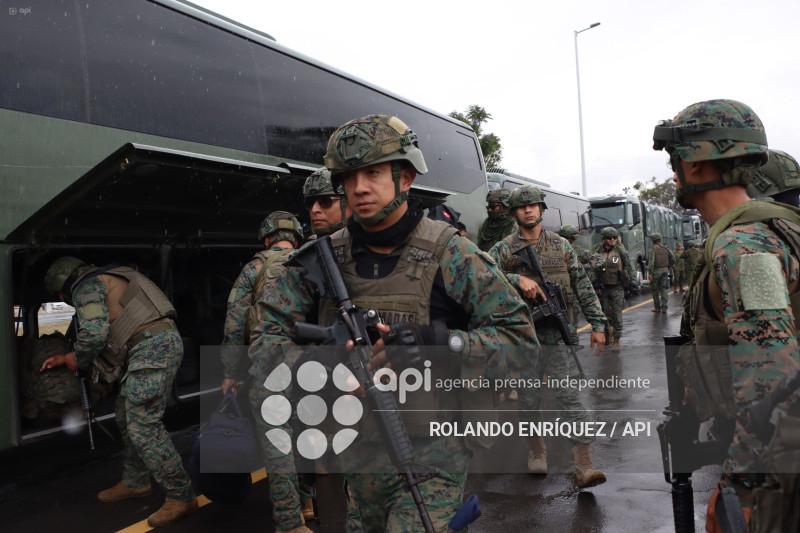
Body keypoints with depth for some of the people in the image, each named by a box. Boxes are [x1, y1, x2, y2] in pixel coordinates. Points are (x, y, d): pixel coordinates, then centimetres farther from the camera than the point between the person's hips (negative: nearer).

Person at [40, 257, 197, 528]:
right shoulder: (106, 282, 30)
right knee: (127, 416, 21)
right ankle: (135, 483, 34)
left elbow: (94, 335, -14)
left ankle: (181, 497, -3)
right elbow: (105, 337, 35)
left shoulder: (85, 287, 1)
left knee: (143, 427, -8)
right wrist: (64, 358, 34)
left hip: (151, 348, -10)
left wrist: (76, 360, 6)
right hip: (165, 342, 10)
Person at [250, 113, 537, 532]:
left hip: (432, 450, -4)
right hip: (359, 450, 5)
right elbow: (268, 332, -1)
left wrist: (439, 342, -26)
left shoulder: (450, 254, -11)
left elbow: (520, 340, -12)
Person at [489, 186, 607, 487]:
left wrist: (597, 325, 6)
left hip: (559, 334, 0)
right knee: (529, 399, 9)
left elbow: (583, 286, 10)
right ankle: (537, 451, 30)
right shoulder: (503, 249, 3)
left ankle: (584, 466, -4)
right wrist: (517, 279, -26)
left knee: (569, 395, -5)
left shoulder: (561, 245, 9)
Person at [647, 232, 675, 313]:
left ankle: (657, 307, 13)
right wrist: (670, 267, 25)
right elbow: (673, 258, 13)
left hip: (656, 271, -5)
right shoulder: (665, 248, 7)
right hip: (665, 270, 5)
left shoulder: (653, 249, -11)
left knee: (655, 290, 7)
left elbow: (651, 261, -20)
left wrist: (649, 272, -21)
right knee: (664, 289, 6)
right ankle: (664, 308, 2)